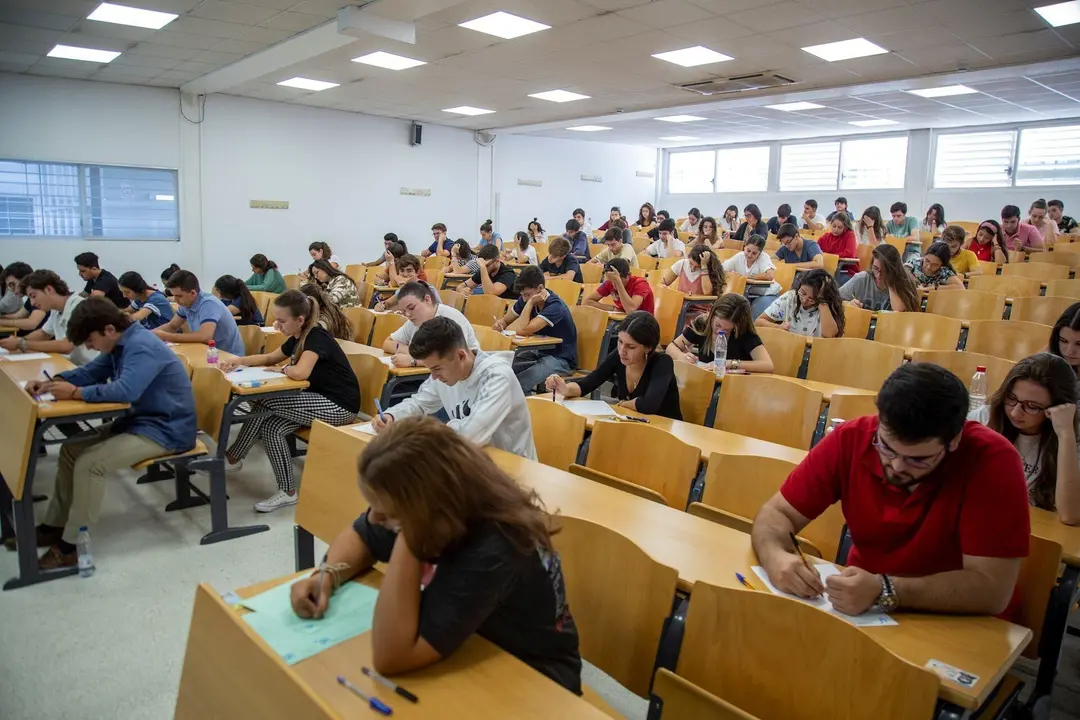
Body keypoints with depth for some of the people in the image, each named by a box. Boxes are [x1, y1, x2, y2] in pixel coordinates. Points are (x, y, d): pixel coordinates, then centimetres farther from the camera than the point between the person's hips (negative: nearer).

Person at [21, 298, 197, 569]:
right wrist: (53, 382, 2)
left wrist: (75, 392, -27)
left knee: (89, 464, -20)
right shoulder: (121, 344, 7)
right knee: (71, 450, 10)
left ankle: (70, 547, -6)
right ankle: (53, 526, 21)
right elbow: (90, 372, 19)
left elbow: (126, 391, -38)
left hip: (165, 429, -11)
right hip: (140, 420, 11)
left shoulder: (142, 346, -25)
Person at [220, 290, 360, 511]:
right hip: (320, 401, 9)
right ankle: (287, 492, -2)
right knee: (270, 427, -10)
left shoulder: (316, 336, -20)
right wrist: (238, 360, 6)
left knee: (264, 402, -14)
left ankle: (232, 458, 5)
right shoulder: (297, 338, 8)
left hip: (338, 407, -9)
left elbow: (300, 372, -36)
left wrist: (281, 369, -13)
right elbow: (269, 358, 23)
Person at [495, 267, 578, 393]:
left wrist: (530, 303, -24)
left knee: (516, 384, -30)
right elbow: (505, 320, 11)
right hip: (539, 351, 8)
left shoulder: (555, 306, -24)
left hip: (560, 358, -8)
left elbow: (523, 330, -32)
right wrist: (499, 323, -12)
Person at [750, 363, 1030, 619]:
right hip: (863, 614, 3)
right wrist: (777, 557, -25)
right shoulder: (851, 438, -13)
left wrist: (884, 591, -30)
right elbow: (777, 513, -6)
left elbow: (993, 589, -20)